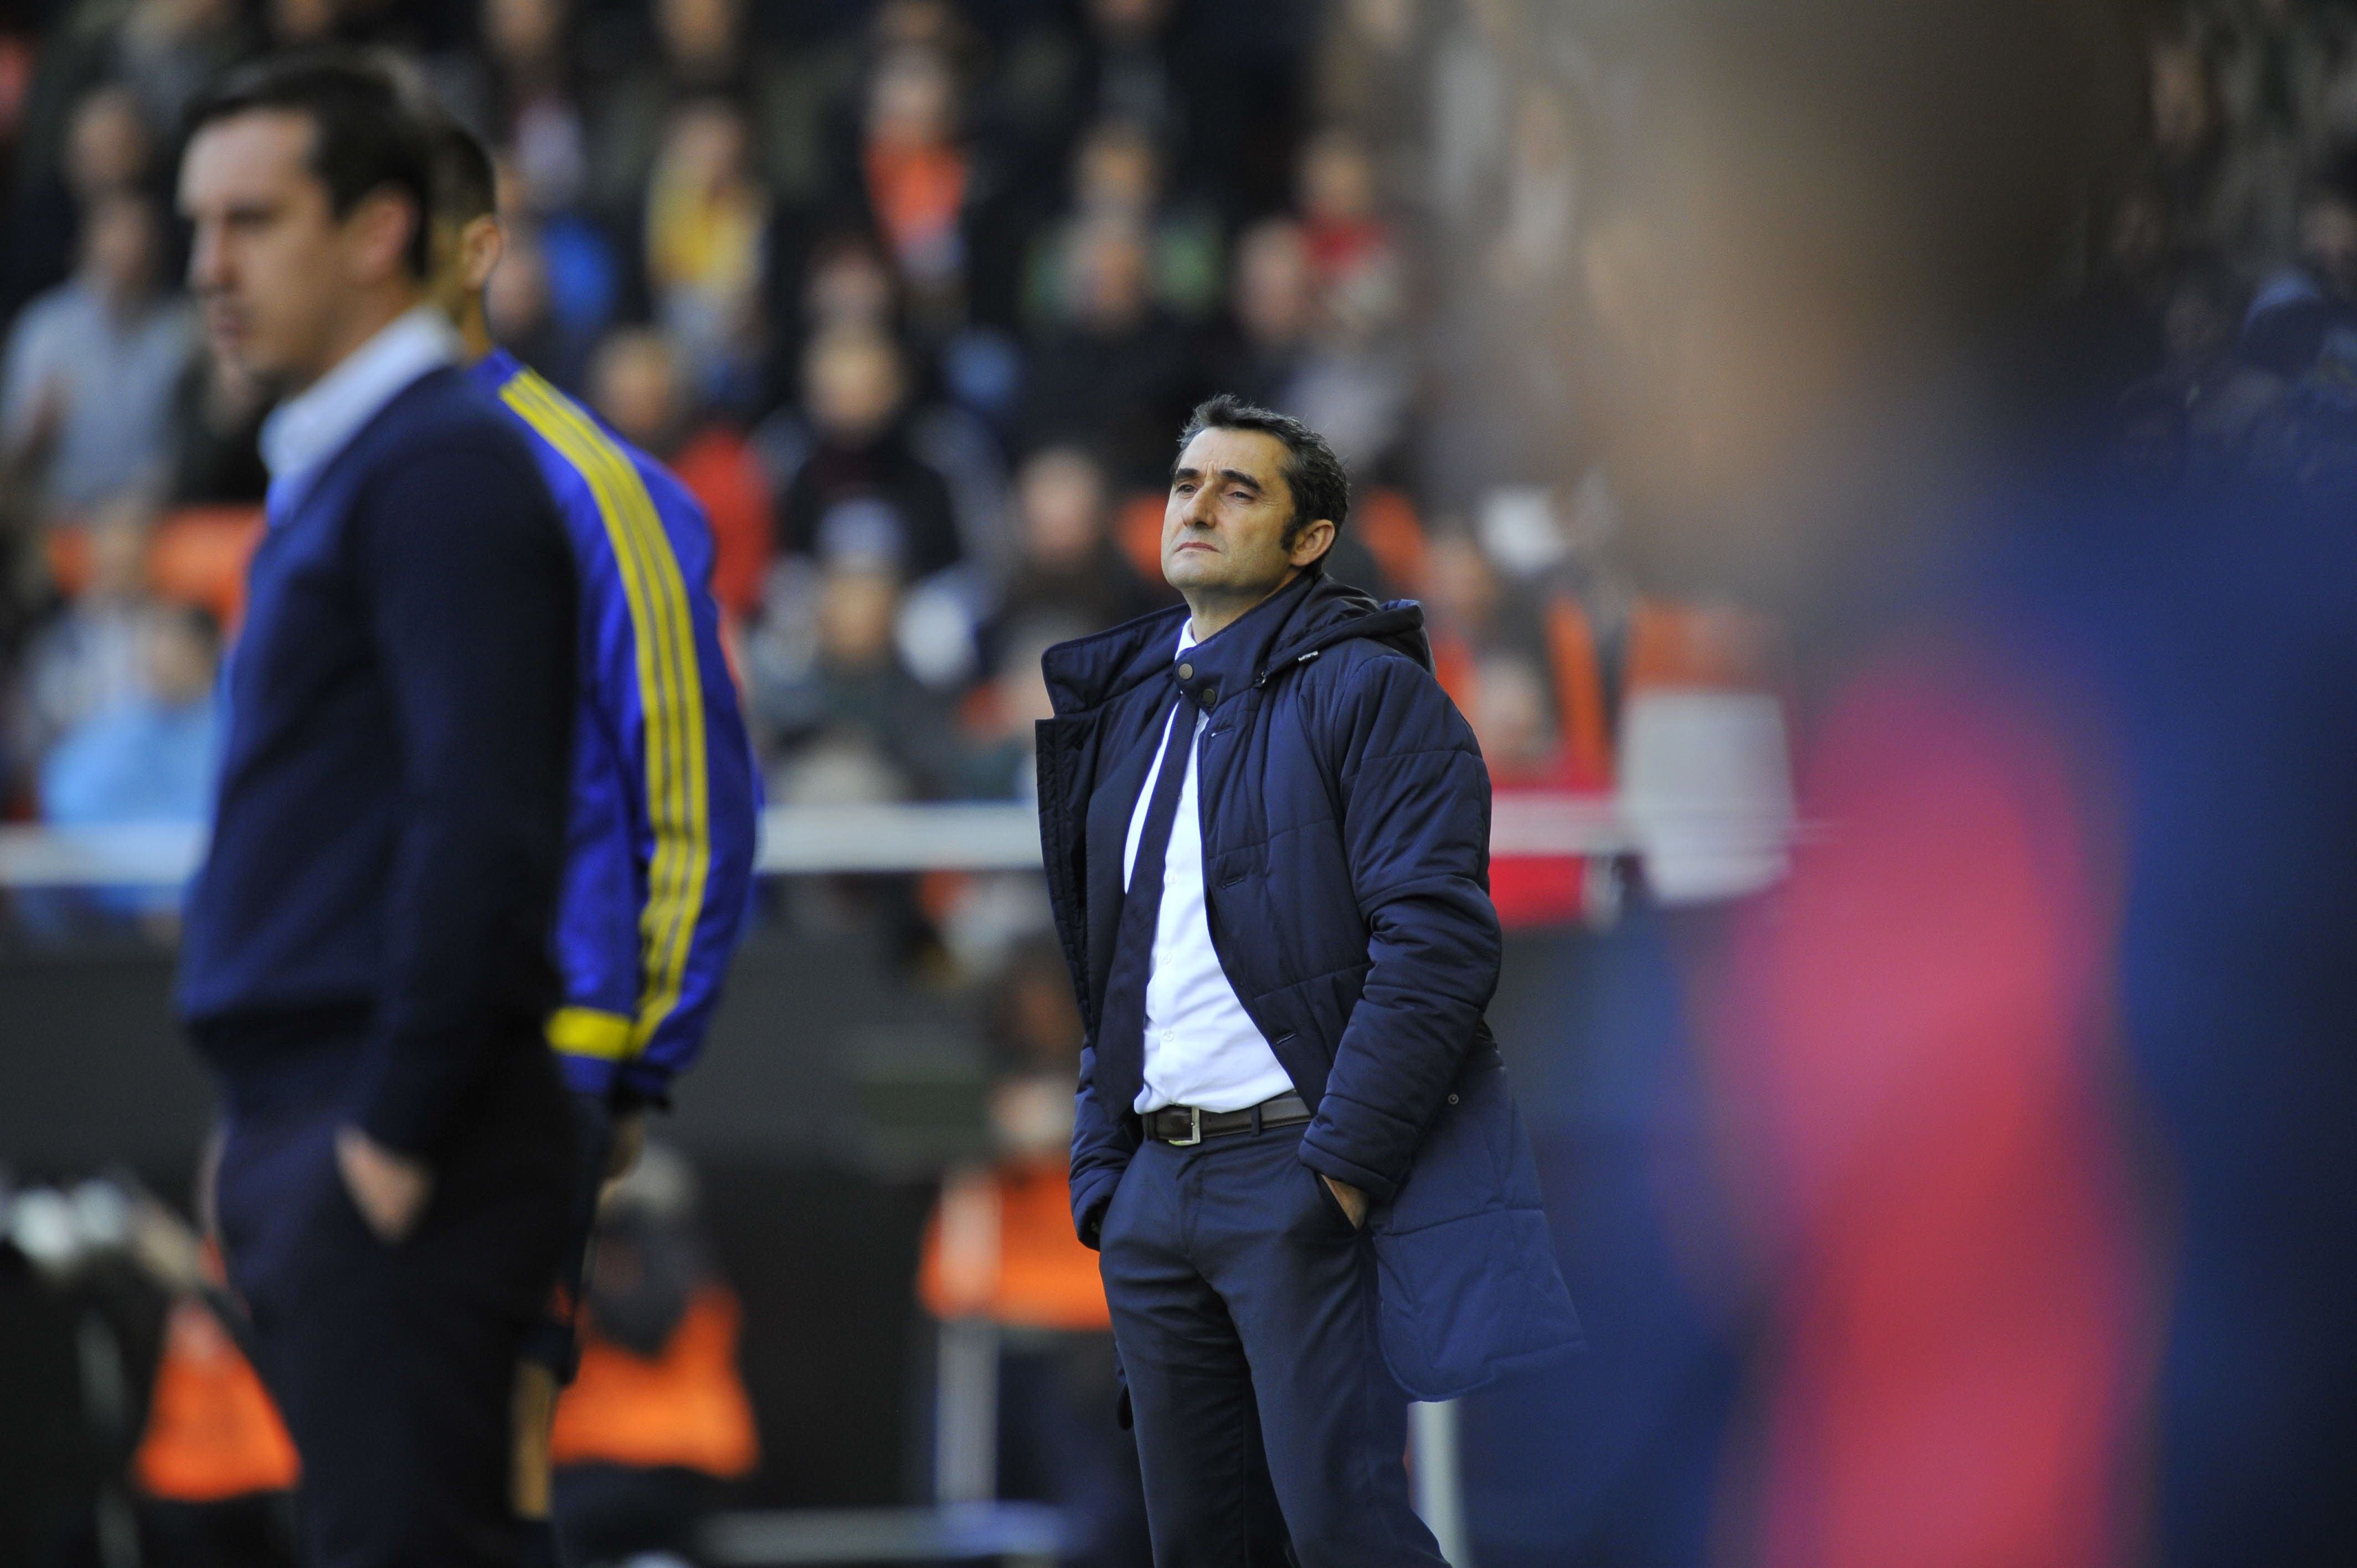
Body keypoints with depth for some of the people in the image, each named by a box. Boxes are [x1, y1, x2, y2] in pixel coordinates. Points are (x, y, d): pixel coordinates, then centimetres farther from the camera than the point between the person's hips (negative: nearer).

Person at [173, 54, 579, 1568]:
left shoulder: (446, 467, -11)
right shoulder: (327, 470, 20)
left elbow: (480, 824, -20)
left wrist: (395, 1139, -20)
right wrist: (262, 1134, 18)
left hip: (406, 1140, -10)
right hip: (306, 1129, 10)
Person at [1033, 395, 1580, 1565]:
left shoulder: (1365, 689, -4)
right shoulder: (1130, 705, 19)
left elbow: (1437, 941, -13)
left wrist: (1342, 1164, -18)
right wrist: (1100, 1180, 13)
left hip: (1301, 1172, -7)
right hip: (1158, 1183, 7)